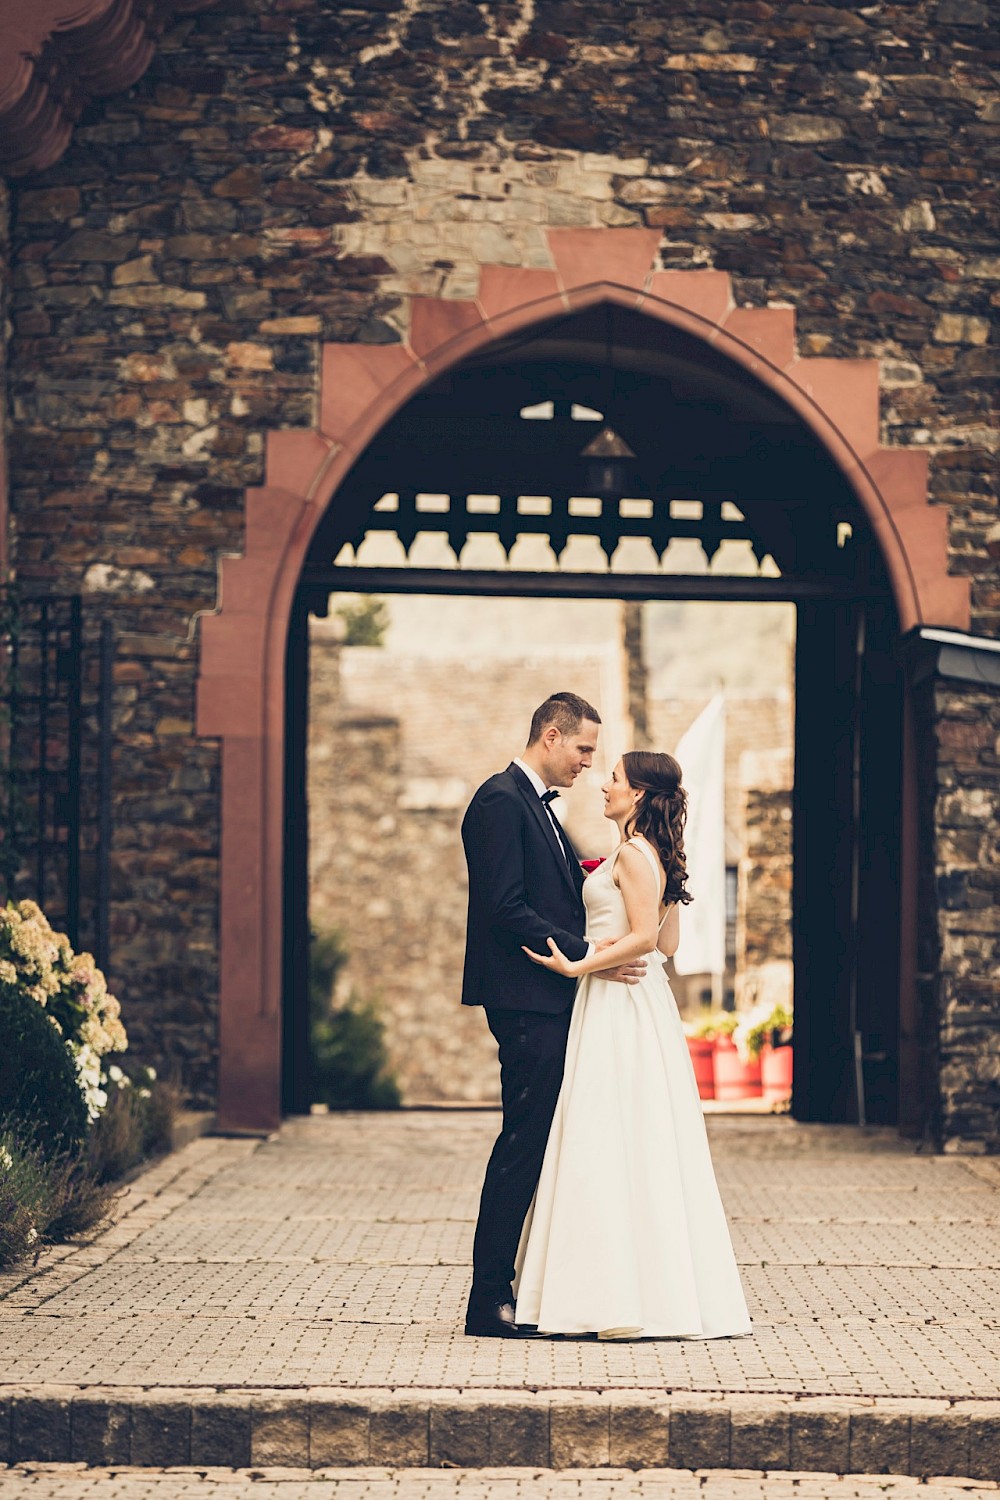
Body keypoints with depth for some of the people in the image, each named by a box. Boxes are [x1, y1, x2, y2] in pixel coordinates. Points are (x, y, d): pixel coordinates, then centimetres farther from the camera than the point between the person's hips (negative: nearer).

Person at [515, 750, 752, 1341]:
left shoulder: (632, 854, -13)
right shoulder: (658, 855, 14)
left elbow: (646, 937, -22)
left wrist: (576, 966, -17)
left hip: (618, 1004, -10)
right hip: (641, 1001, 10)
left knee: (611, 1143, -8)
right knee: (646, 1144, 10)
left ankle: (624, 1297, -7)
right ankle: (665, 1289, 11)